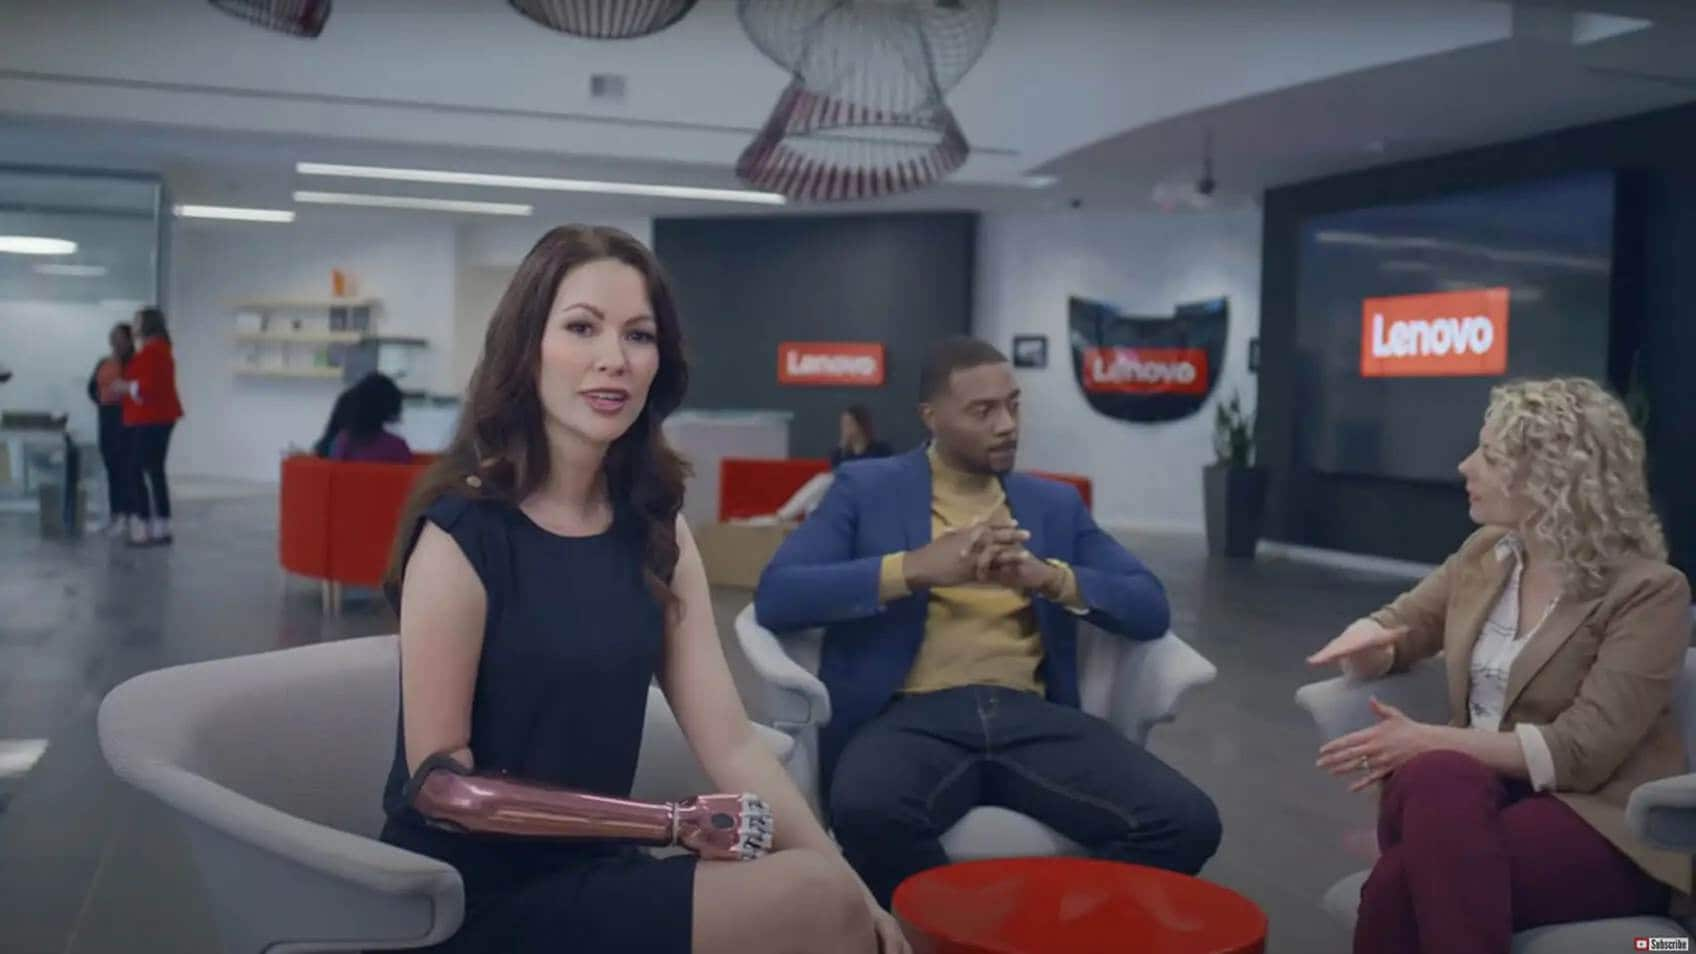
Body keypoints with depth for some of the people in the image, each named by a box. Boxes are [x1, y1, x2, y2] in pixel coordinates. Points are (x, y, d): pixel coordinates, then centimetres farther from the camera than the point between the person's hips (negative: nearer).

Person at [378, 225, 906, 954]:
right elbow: (441, 778, -13)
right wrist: (666, 825, -18)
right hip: (474, 892, -6)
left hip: (591, 869, 6)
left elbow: (729, 742, -3)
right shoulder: (462, 530, -14)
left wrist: (845, 882, -15)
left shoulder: (656, 528, 4)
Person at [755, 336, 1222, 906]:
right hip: (914, 715, -2)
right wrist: (917, 567, -14)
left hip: (1033, 717, 3)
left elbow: (1152, 609, 11)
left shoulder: (1056, 503, 21)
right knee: (867, 811, -37)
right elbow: (775, 597, -2)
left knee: (1187, 820, -22)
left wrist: (1051, 578, -9)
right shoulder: (866, 488, 11)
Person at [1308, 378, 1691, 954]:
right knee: (1435, 775, -35)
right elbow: (1395, 627, 19)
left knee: (1402, 884, -35)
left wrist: (1427, 741, -23)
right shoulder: (1485, 553, 10)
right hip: (1473, 786, 5)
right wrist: (1363, 638, -7)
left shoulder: (1649, 591, -9)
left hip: (1599, 824, -5)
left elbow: (1580, 750, -18)